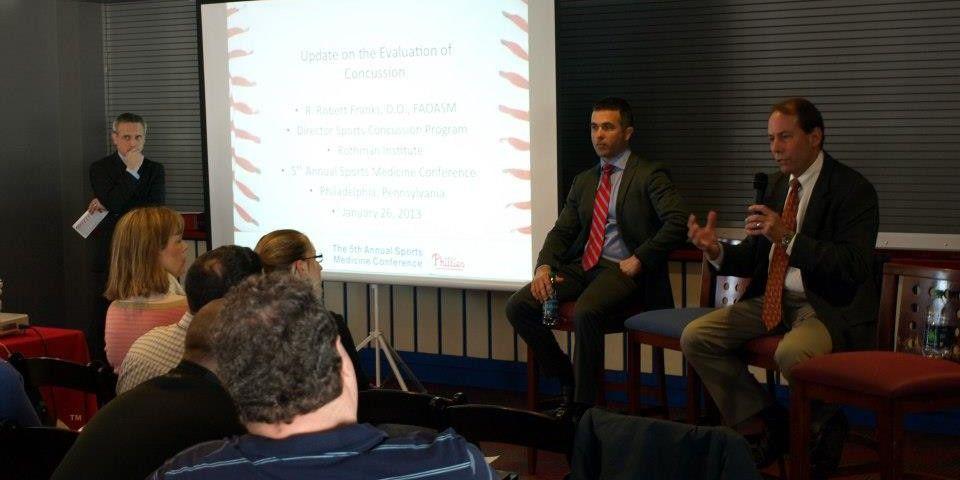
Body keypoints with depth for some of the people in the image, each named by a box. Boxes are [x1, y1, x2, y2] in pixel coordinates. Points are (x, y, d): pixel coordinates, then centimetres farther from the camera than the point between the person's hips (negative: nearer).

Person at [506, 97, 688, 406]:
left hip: (623, 269, -7)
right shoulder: (583, 181, 19)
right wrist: (544, 267, -3)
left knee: (586, 312, -35)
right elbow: (561, 232, 16)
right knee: (518, 306, -10)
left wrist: (638, 260, -16)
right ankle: (567, 380, 6)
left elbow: (677, 222, -13)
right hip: (583, 265, 7)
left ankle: (583, 403, -19)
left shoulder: (650, 175, -1)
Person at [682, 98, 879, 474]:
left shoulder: (853, 189, -11)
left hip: (831, 306, -7)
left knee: (792, 352, -37)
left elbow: (854, 267, -22)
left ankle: (825, 429, -4)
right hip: (774, 300, 7)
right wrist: (716, 251, -9)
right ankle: (764, 422, 3)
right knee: (695, 337, -8)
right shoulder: (777, 184, 11)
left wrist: (788, 237, -30)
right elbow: (756, 257, 13)